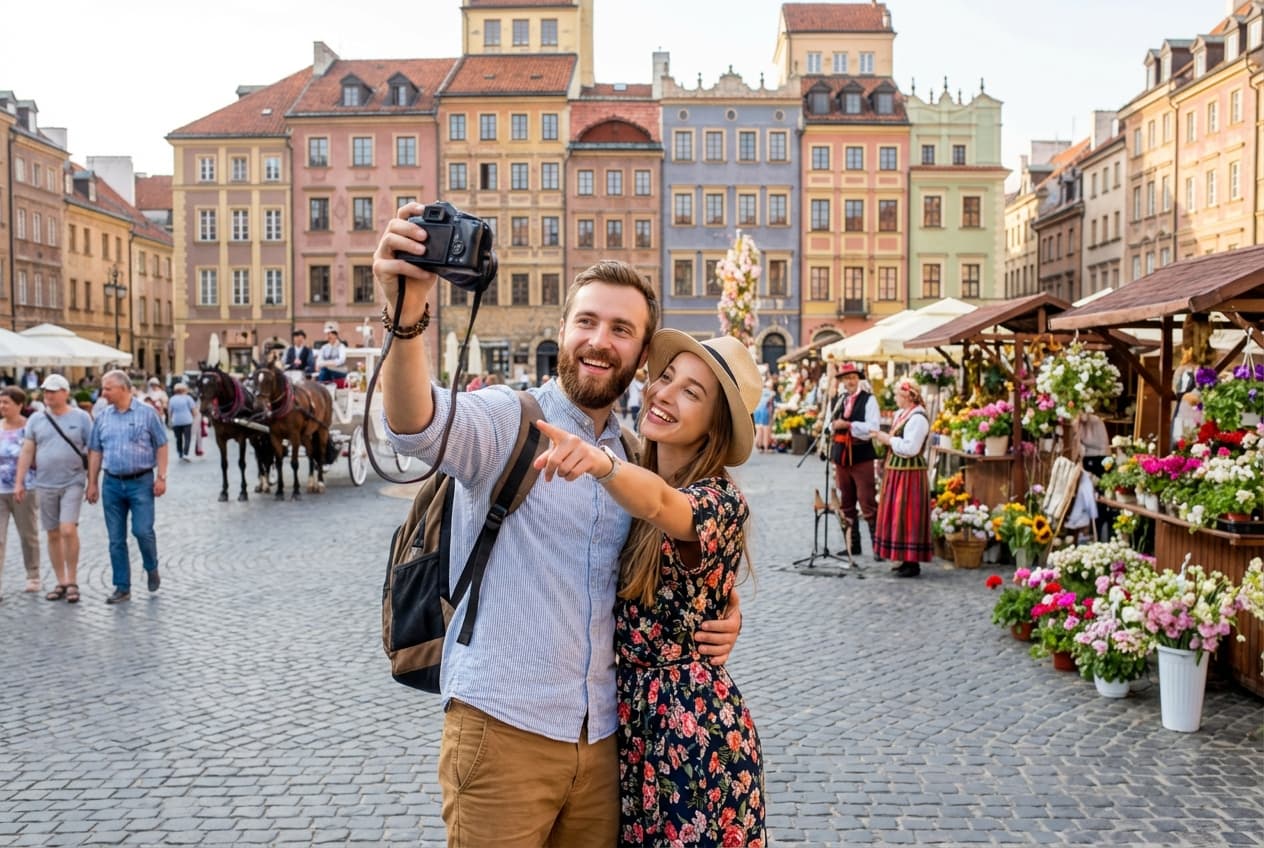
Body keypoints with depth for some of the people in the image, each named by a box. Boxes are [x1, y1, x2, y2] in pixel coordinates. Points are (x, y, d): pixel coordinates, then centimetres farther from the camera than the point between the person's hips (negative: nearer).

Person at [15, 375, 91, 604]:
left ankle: (73, 582, -2)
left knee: (68, 530, -14)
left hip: (73, 483, -3)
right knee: (53, 534, 8)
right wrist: (20, 482, 2)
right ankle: (61, 583, 18)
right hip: (45, 485, 4)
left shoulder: (81, 417, -1)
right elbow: (27, 452, 7)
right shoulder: (36, 419, 6)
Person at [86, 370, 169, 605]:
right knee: (116, 539, 5)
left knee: (143, 531, -10)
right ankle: (122, 587, 14)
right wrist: (92, 483, 8)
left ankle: (152, 568, 20)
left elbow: (161, 446, -2)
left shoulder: (146, 413, -3)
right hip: (112, 483, 4)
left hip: (141, 481, -4)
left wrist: (161, 477, -8)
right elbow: (95, 452, 12)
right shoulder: (103, 417, 7)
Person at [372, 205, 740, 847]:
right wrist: (406, 314, -47)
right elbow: (418, 427, -28)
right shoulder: (506, 419, -6)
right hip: (502, 728, -5)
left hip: (602, 738, 5)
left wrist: (716, 623, 1)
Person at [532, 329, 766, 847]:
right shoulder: (637, 484, 6)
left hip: (691, 719, -6)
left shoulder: (720, 499, -18)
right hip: (629, 708, 7)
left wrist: (603, 463, -59)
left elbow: (659, 503, -38)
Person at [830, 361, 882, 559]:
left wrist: (848, 425, -18)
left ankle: (877, 544, -2)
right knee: (846, 504, 11)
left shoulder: (868, 399, -5)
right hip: (841, 456, 6)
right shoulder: (837, 400, 13)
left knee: (868, 503, -7)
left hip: (861, 457, -6)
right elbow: (831, 424, 19)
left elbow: (873, 428, -16)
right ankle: (853, 544, 20)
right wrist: (833, 426, -3)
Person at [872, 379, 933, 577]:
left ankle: (913, 563, 0)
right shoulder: (901, 414, 13)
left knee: (908, 517, -6)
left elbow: (910, 448, -24)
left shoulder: (917, 418, -17)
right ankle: (907, 560, 21)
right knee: (898, 516, 13)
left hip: (909, 474, -10)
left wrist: (888, 440, -15)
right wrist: (883, 437, 2)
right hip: (897, 471, 10)